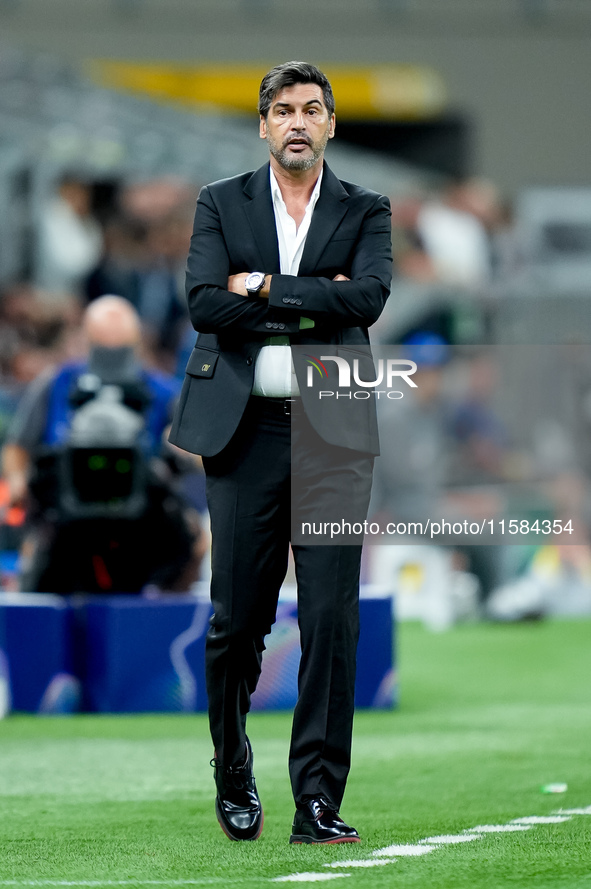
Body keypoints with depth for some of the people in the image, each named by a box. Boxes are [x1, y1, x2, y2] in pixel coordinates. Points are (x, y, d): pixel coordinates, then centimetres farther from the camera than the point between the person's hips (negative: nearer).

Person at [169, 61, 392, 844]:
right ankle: (233, 773, 25)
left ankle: (318, 801, -6)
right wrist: (315, 302, -10)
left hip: (334, 434, 0)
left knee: (331, 618, -7)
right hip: (246, 428, 0)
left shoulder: (365, 213, 9)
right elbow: (206, 304, -7)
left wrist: (265, 287, -10)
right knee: (237, 618, 3)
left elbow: (369, 297, -10)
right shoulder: (221, 205, 9)